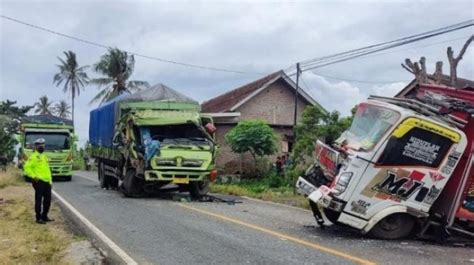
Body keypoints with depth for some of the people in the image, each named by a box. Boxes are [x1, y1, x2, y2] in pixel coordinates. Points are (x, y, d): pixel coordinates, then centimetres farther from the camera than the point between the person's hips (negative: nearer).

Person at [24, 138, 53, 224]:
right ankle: (38, 218, 3)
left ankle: (44, 216, 21)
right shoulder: (33, 157, -5)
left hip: (47, 182, 8)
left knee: (48, 199, 10)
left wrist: (50, 180, 20)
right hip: (38, 181, -8)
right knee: (39, 200, -3)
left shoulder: (44, 156, 20)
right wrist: (33, 176, -20)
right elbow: (27, 167, -12)